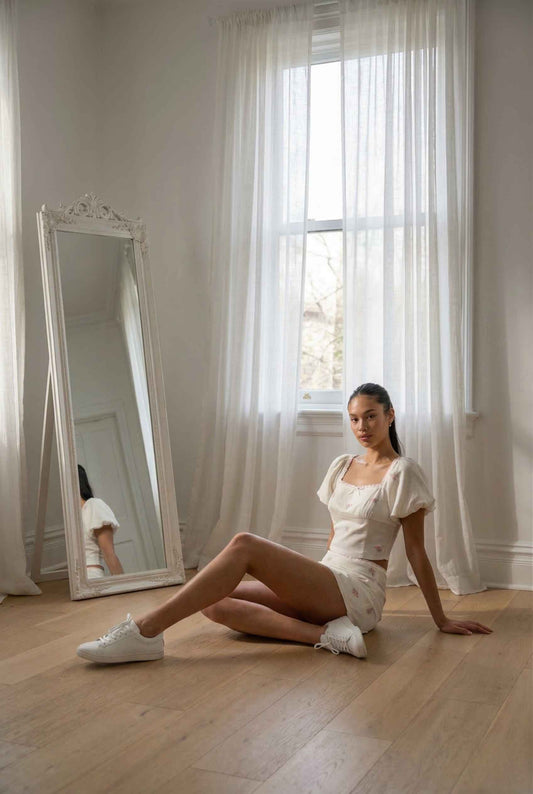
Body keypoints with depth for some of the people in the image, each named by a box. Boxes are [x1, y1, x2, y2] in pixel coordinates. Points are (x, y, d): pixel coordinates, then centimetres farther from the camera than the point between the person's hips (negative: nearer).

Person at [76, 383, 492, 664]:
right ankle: (326, 633, -29)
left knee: (245, 545, -27)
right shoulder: (343, 466, 18)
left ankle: (145, 631, -32)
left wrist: (441, 618, 2)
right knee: (216, 603, -14)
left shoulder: (403, 472, -2)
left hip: (360, 591, -8)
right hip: (326, 584, 8)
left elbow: (417, 551, -1)